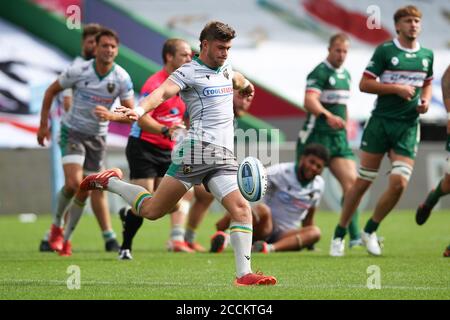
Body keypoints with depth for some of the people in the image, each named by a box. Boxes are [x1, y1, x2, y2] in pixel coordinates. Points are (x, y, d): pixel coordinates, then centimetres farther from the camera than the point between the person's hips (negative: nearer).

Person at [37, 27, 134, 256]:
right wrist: (44, 124, -1)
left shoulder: (122, 78, -10)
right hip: (72, 132, -3)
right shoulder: (78, 71, -15)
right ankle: (57, 225, 5)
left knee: (84, 192, 6)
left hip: (97, 137, 3)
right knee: (74, 183, -21)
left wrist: (111, 116, -26)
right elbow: (51, 91, -1)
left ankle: (66, 237, 24)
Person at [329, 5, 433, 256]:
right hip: (381, 123, -3)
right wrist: (397, 88, -16)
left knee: (399, 184, -10)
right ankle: (339, 235, 13)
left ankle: (370, 231, 11)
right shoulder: (385, 51, -5)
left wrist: (426, 99, 5)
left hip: (409, 126, 3)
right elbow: (365, 84, -8)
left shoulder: (427, 55, 9)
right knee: (363, 182, 0)